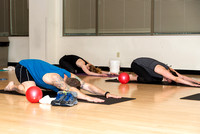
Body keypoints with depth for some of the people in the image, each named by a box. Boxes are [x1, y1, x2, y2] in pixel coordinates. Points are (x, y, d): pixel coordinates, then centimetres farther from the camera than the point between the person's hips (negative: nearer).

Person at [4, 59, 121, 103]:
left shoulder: (71, 76, -19)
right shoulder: (56, 78, -41)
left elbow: (87, 85, -23)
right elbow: (70, 90, -55)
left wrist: (105, 93, -36)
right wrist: (88, 98, -65)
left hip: (37, 65, 8)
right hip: (23, 67, -8)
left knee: (53, 88, 16)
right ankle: (13, 86, 1)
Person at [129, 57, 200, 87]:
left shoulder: (169, 69, -12)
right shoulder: (162, 70, -35)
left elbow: (182, 76, -10)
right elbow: (176, 79, -42)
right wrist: (192, 84, -47)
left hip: (144, 62, 8)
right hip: (136, 64, -8)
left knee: (159, 80, 0)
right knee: (148, 79, -28)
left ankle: (140, 76, 16)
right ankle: (132, 77, -4)